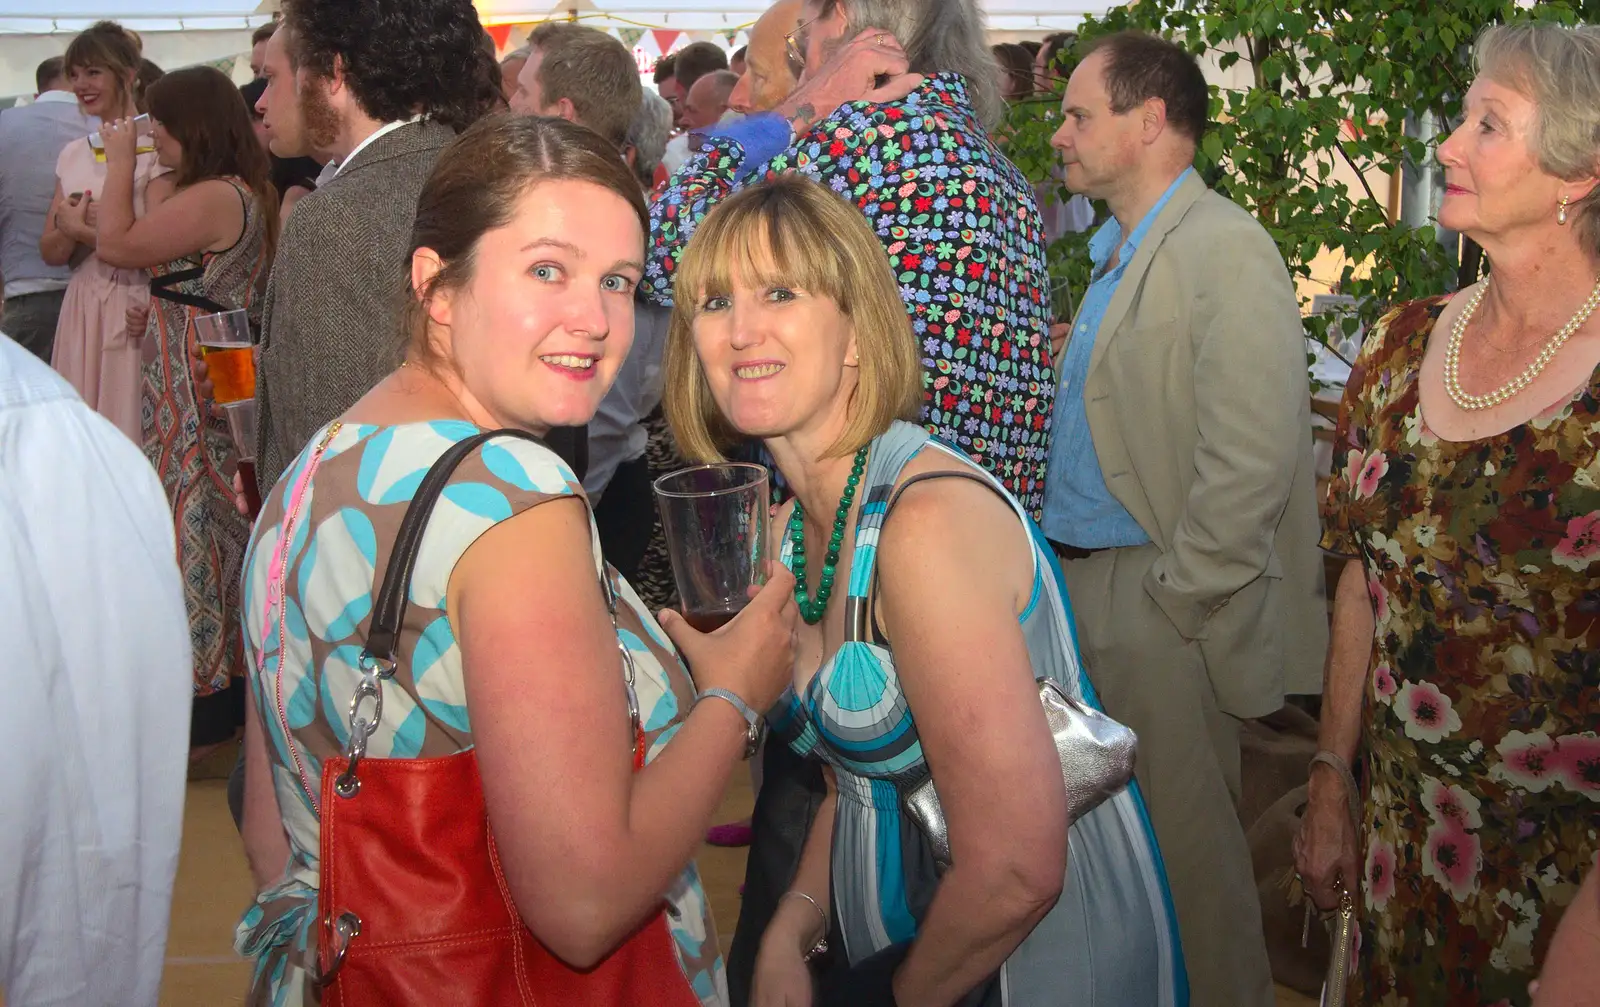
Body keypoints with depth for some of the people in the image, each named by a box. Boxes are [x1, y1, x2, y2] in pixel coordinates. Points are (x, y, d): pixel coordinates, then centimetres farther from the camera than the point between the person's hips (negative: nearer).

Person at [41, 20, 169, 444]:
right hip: (81, 310, 6)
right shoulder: (72, 155, 13)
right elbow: (50, 253, 11)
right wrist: (69, 228, -9)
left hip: (134, 312, -6)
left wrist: (81, 229, -8)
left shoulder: (154, 148, -7)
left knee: (129, 434, -3)